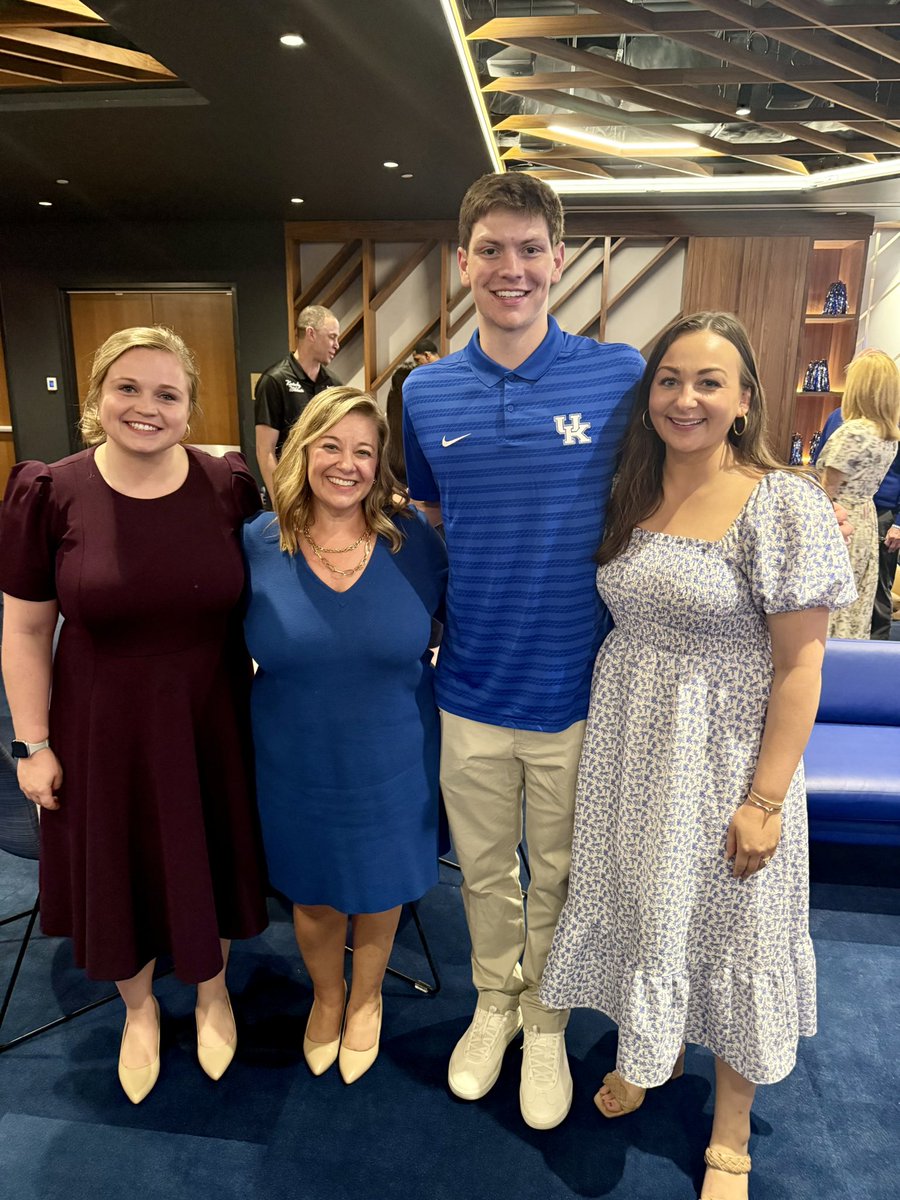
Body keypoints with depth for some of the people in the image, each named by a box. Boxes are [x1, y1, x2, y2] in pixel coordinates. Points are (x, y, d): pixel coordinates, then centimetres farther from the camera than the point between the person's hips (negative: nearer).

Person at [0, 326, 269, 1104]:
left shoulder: (230, 486, -8)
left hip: (211, 723, 1)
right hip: (104, 729, 0)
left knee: (211, 863, 19)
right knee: (120, 871, 19)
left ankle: (212, 989, 51)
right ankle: (139, 1009, 50)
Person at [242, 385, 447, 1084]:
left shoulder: (413, 540, -12)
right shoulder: (259, 543, -10)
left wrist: (425, 685, -4)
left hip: (391, 765, 0)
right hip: (296, 767, 1)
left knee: (379, 891, 21)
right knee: (312, 896, 21)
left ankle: (366, 998, 53)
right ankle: (326, 996, 54)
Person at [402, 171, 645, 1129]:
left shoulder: (620, 376, -8)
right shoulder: (426, 392, 0)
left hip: (580, 690, -2)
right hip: (470, 690, 2)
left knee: (559, 874, 18)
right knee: (482, 868, 21)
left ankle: (545, 1022, 44)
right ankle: (493, 1000, 48)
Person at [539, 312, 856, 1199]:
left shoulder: (783, 505, -14)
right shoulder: (628, 498, 3)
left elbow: (799, 666, -14)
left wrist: (766, 799, -15)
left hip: (725, 754, -4)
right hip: (629, 744, 5)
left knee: (727, 926, 12)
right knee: (641, 905, 19)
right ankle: (652, 1049, 50)